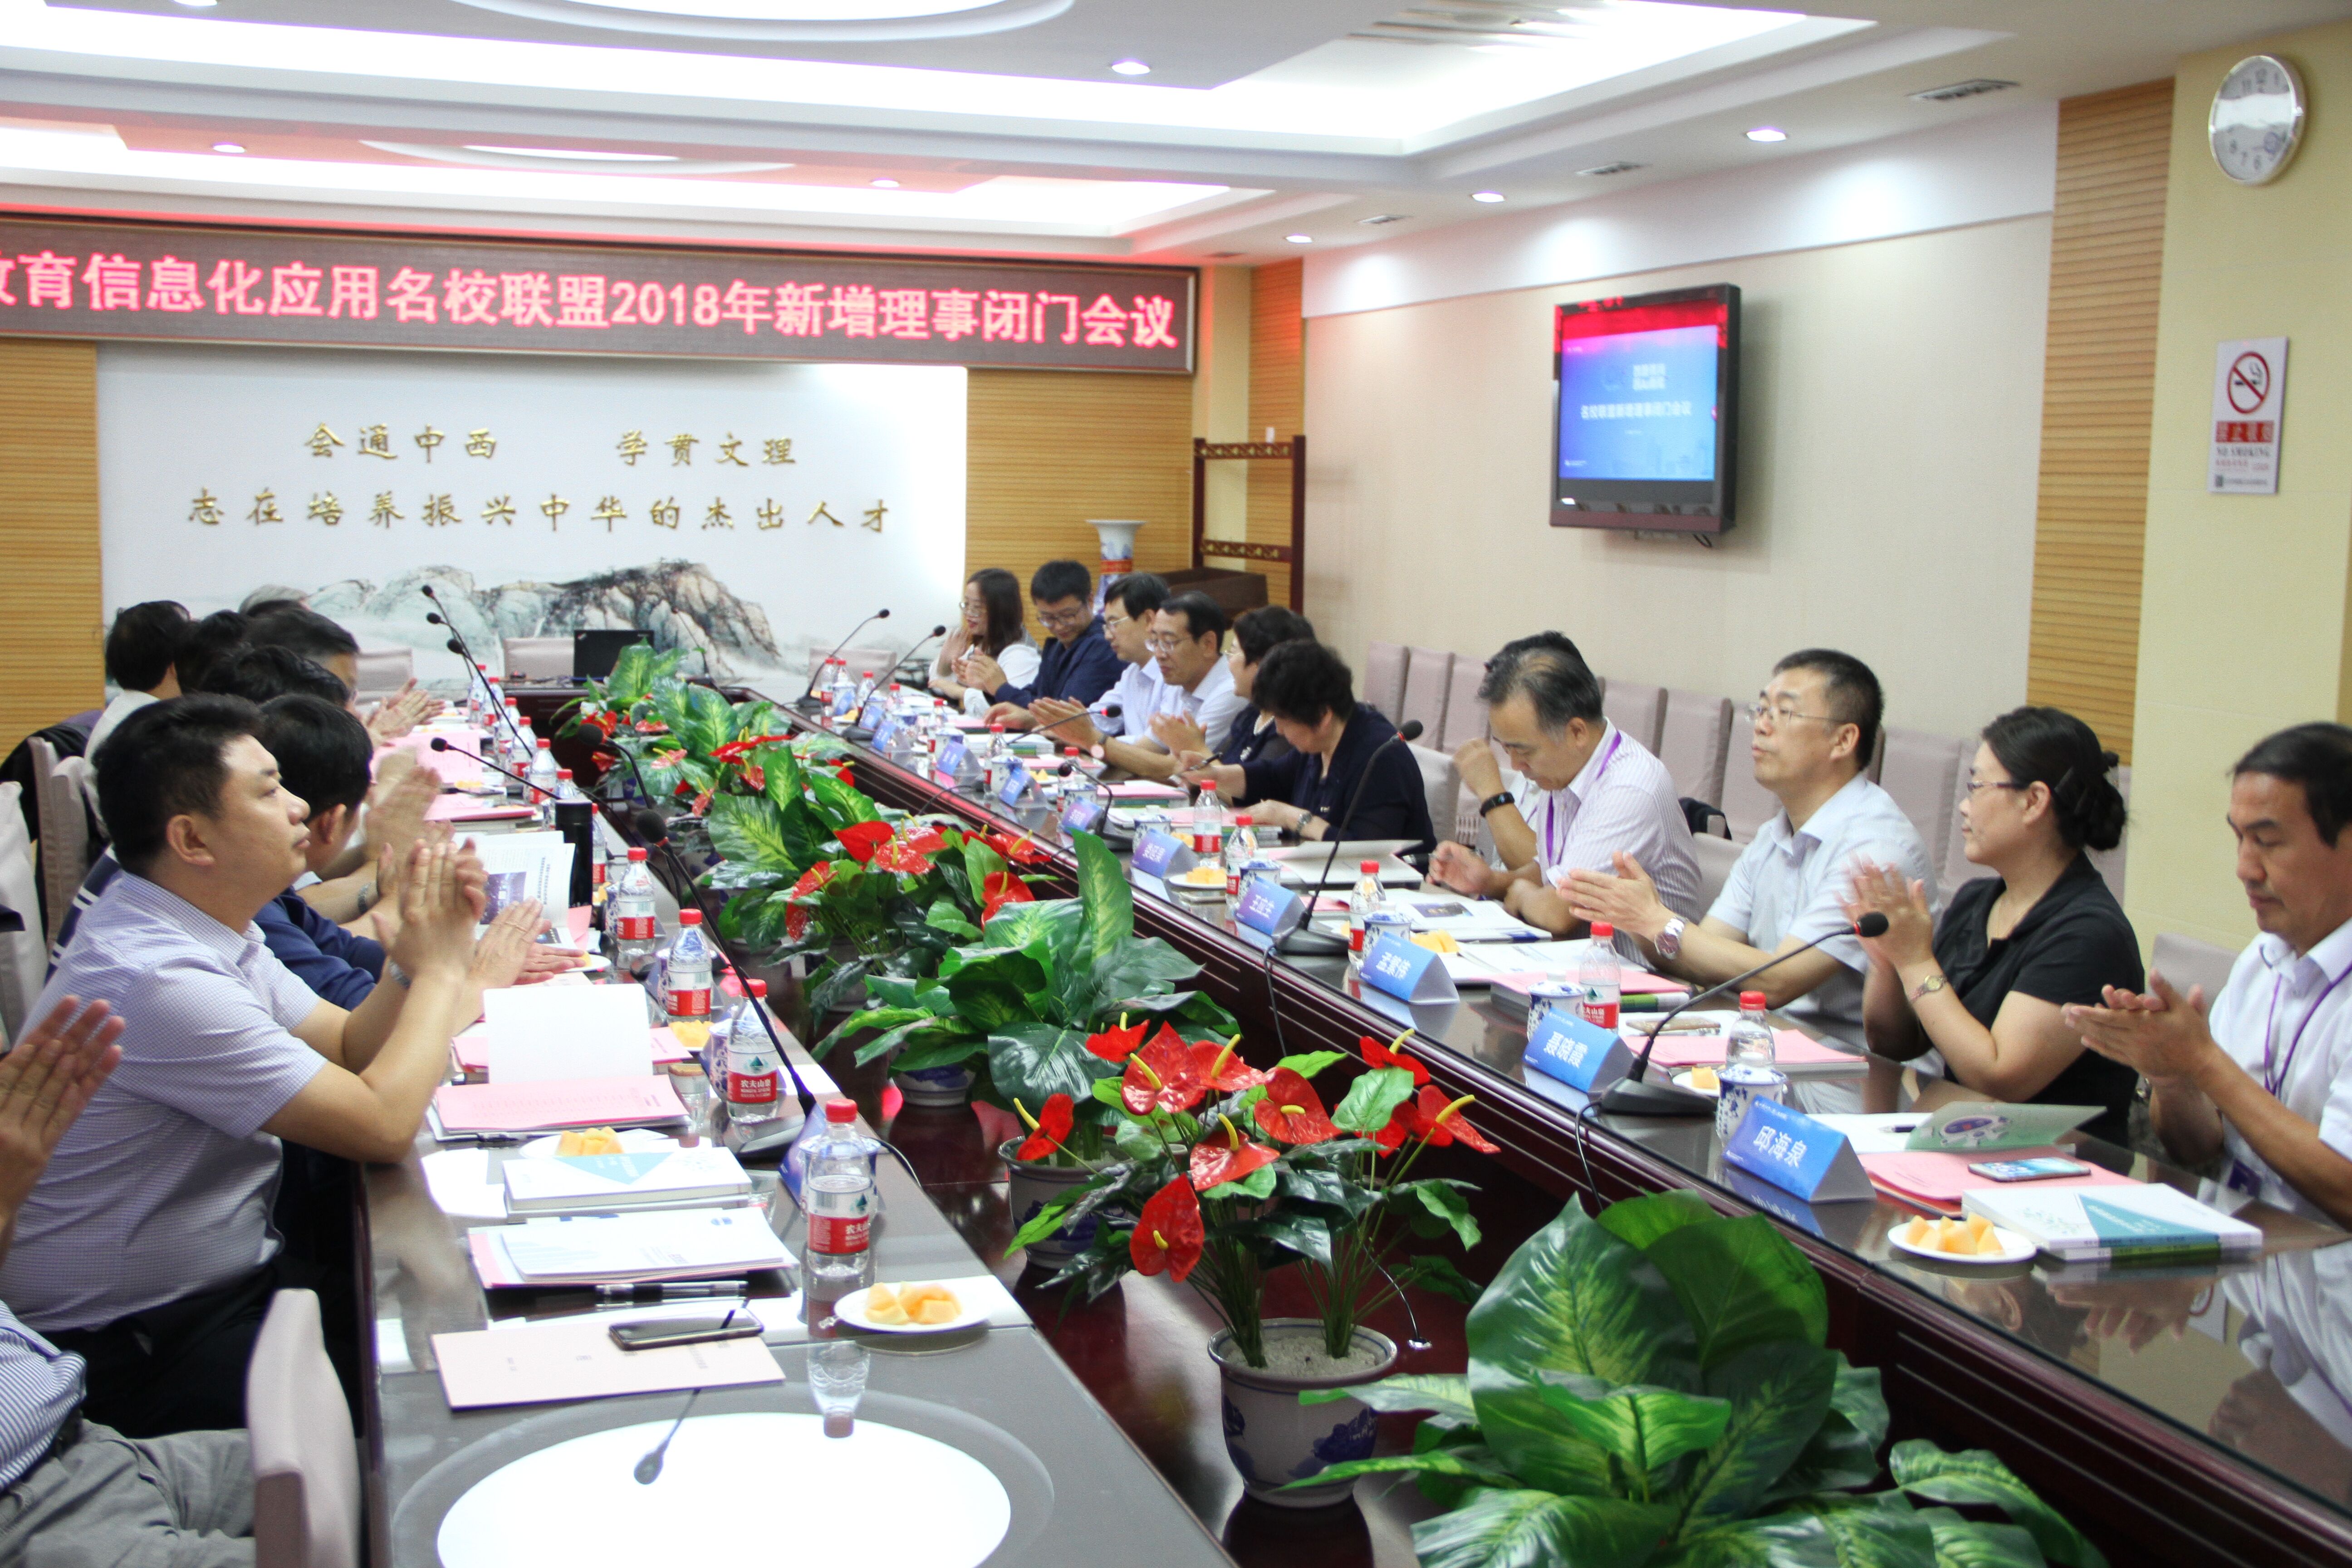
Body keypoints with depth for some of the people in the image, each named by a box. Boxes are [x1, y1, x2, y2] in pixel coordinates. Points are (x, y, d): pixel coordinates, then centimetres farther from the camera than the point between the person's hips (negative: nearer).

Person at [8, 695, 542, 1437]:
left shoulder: (200, 929, 4)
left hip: (225, 1280, 9)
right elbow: (383, 1124, -26)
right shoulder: (159, 980, -27)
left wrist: (426, 948, -9)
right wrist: (441, 969, -12)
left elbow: (348, 1047, 9)